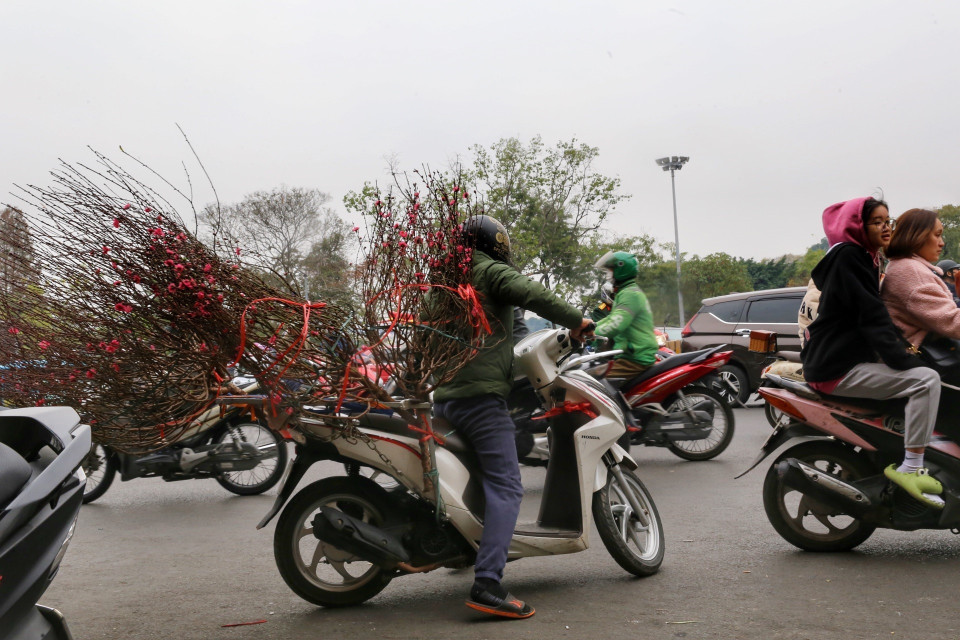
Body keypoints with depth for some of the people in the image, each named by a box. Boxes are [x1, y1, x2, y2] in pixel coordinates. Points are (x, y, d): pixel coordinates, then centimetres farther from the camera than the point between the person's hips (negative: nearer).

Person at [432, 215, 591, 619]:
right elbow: (529, 293, -19)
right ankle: (488, 585, -24)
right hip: (480, 394, -9)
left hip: (442, 399, 9)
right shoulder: (491, 271, -1)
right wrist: (575, 320, -11)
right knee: (506, 488, -13)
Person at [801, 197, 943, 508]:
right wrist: (903, 358, -21)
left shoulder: (863, 258, 20)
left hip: (843, 360, 11)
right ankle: (910, 468, -18)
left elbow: (873, 315, 22)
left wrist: (902, 349, 8)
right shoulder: (849, 256, -12)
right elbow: (871, 316, -19)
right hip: (837, 369, -11)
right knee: (926, 380, -21)